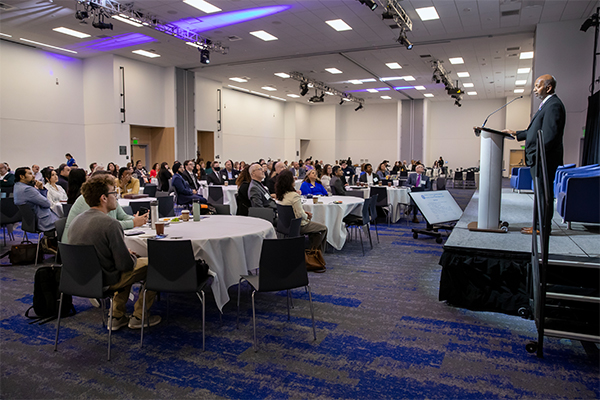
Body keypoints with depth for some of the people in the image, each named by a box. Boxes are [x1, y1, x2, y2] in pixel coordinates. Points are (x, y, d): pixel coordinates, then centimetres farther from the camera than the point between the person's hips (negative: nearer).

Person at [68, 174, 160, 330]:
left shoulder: (76, 221, 2)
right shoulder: (110, 224, -25)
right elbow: (125, 264, -24)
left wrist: (126, 254, 12)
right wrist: (133, 257, 0)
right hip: (104, 282, -9)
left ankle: (117, 317, 30)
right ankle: (138, 317, 16)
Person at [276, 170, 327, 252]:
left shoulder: (279, 195, -1)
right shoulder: (294, 195, -27)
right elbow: (300, 215, -24)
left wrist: (305, 212, 6)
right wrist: (307, 216, -4)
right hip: (298, 226, -9)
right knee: (323, 228, 11)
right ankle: (314, 250, 22)